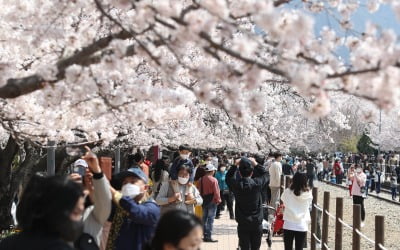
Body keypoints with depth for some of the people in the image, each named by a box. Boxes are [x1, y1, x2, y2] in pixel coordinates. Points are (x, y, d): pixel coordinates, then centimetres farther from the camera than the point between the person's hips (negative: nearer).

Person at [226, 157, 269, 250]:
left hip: (243, 224, 0)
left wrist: (235, 165, 8)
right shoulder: (257, 183, -11)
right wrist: (255, 164, 11)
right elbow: (266, 174, 8)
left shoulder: (236, 185, -10)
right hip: (257, 223, 0)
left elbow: (228, 177, 12)